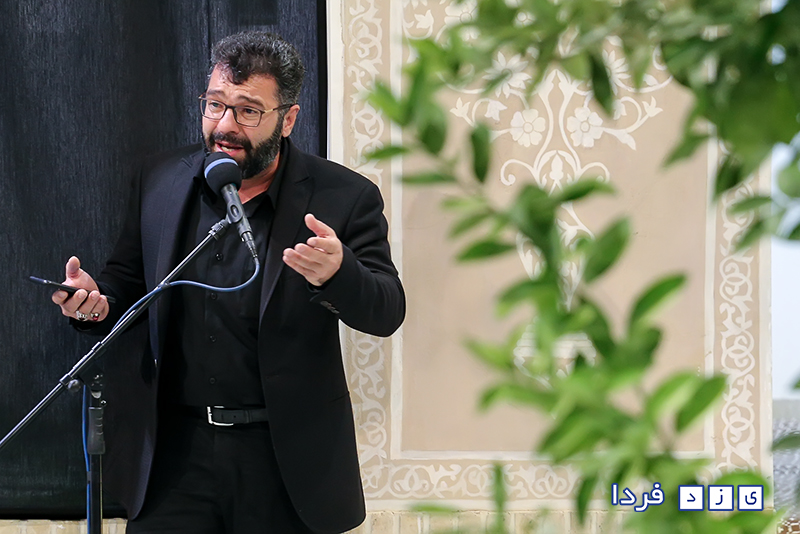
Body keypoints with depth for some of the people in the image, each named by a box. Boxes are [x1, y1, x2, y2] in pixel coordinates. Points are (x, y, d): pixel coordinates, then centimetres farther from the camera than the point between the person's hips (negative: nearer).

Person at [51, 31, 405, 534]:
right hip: (174, 450, 2)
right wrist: (96, 300, -9)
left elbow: (387, 311, -11)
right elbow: (129, 280, 15)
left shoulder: (344, 197, -7)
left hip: (284, 458, -2)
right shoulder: (161, 180, 4)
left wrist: (337, 273, -33)